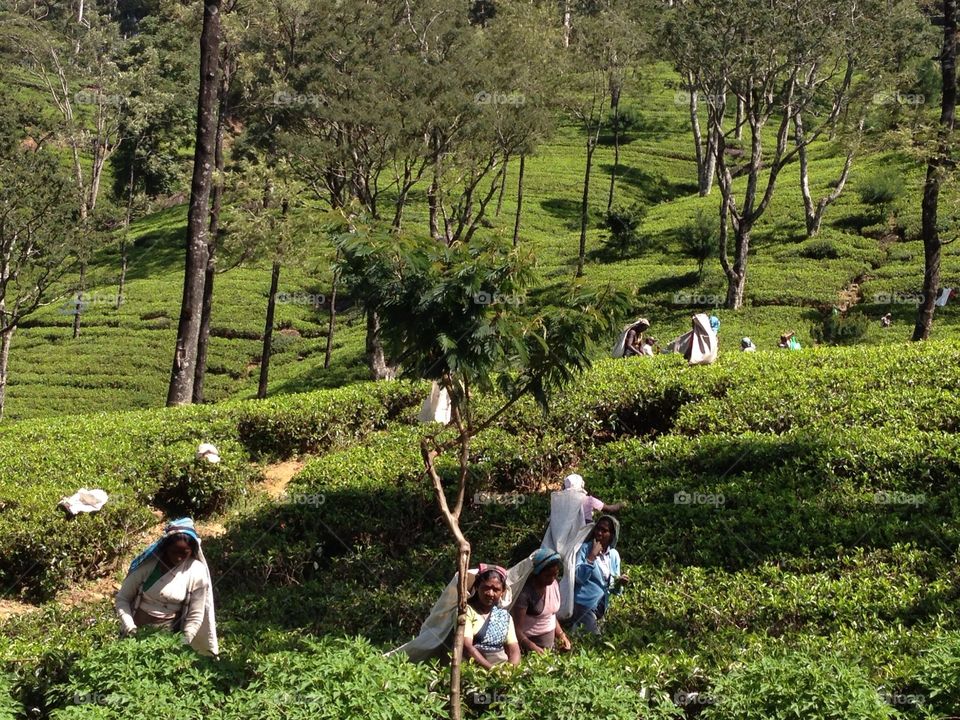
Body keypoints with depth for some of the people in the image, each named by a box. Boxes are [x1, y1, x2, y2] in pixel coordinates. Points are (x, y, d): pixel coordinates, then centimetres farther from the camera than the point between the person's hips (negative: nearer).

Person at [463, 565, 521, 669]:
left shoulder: (505, 616, 14)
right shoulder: (467, 610, -1)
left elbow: (514, 649, 8)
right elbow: (466, 646, -12)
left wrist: (512, 669, -12)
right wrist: (492, 669, -20)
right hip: (475, 668, -5)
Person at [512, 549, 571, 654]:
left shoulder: (555, 584, 2)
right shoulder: (526, 592, -19)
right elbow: (517, 629, -20)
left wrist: (561, 635, 1)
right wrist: (534, 648, -34)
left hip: (550, 642, 6)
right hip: (530, 642, -6)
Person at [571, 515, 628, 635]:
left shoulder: (614, 555, 5)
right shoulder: (585, 548, -10)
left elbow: (612, 585, 11)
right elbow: (579, 577, -22)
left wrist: (619, 582, -11)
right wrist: (592, 555, -24)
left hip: (601, 607, 6)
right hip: (584, 605, -6)